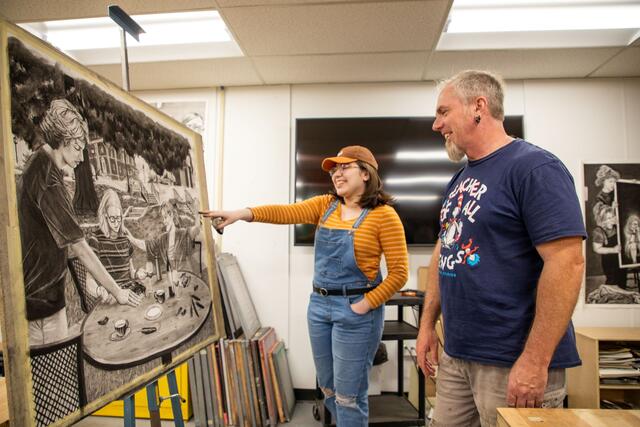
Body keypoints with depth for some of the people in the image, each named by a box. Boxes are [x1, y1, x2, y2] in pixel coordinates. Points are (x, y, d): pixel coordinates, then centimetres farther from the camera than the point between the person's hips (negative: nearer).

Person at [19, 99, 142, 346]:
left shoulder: (40, 162, 6)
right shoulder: (47, 181, -25)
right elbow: (80, 249, -25)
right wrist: (116, 291, -19)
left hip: (36, 286, 10)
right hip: (41, 294, -9)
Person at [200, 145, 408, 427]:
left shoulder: (383, 214, -10)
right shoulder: (325, 205, 6)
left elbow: (399, 272, -10)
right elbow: (287, 212, -10)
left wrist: (367, 304, -14)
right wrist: (243, 214, -23)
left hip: (356, 311, -6)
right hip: (319, 304, 6)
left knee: (348, 395, 6)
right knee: (328, 388, 20)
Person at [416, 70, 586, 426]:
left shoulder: (535, 167, -13)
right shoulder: (459, 180, 10)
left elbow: (567, 263, -20)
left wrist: (535, 361, -21)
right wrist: (428, 323, 11)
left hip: (512, 362, -7)